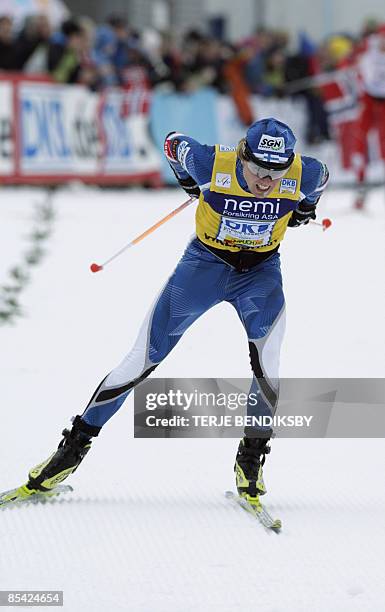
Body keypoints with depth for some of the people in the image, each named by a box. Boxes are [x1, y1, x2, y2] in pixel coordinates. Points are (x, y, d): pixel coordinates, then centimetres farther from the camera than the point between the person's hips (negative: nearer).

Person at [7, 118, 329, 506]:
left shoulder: (303, 175, -23)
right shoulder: (212, 164, -27)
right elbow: (173, 143, -5)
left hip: (260, 271, 1)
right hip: (206, 261, 0)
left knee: (266, 357, -25)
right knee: (144, 358, -2)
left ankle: (252, 456, -7)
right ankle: (77, 443, 10)